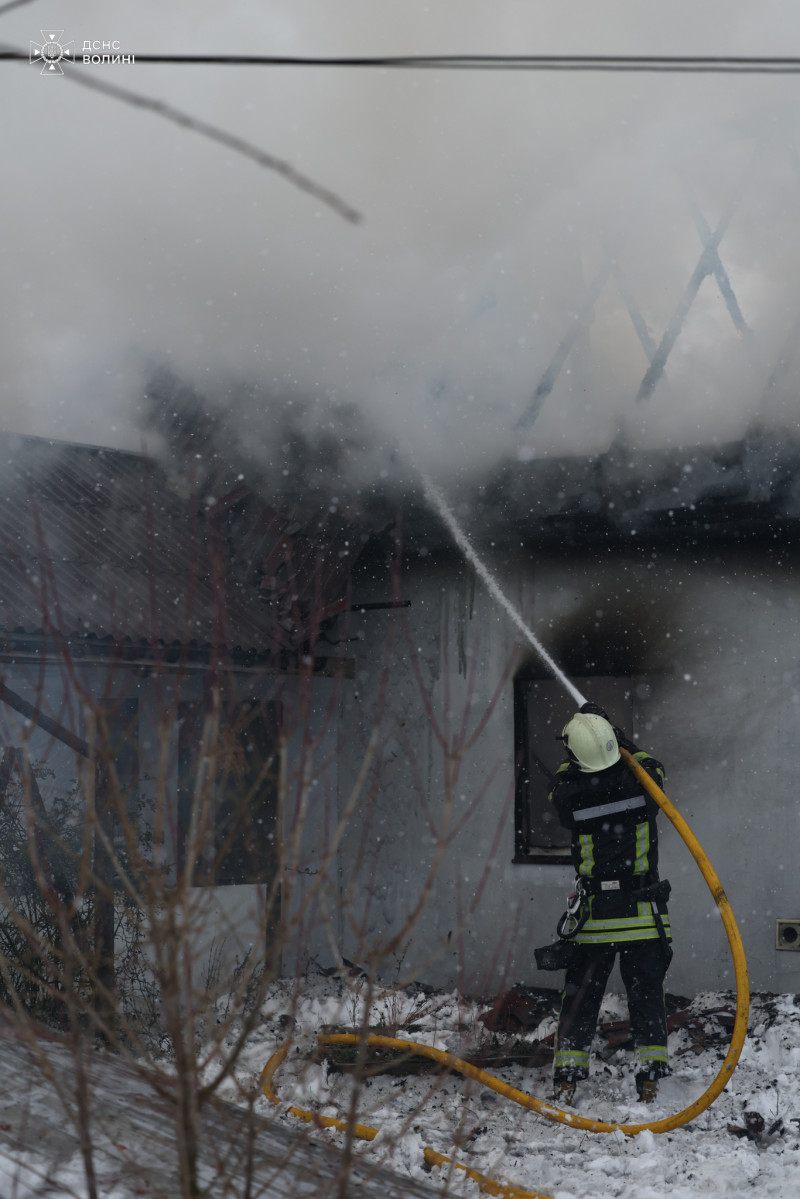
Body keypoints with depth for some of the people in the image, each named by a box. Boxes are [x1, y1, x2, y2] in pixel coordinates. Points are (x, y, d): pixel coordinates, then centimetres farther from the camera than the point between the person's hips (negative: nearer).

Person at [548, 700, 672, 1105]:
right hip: (643, 916, 0)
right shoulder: (641, 785, -11)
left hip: (593, 916, 0)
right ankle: (650, 1079, 6)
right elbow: (653, 766, 14)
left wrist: (574, 752, 15)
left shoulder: (569, 797, -14)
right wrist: (621, 740, 22)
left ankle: (566, 1079, 11)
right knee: (647, 996, 9)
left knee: (580, 999, 10)